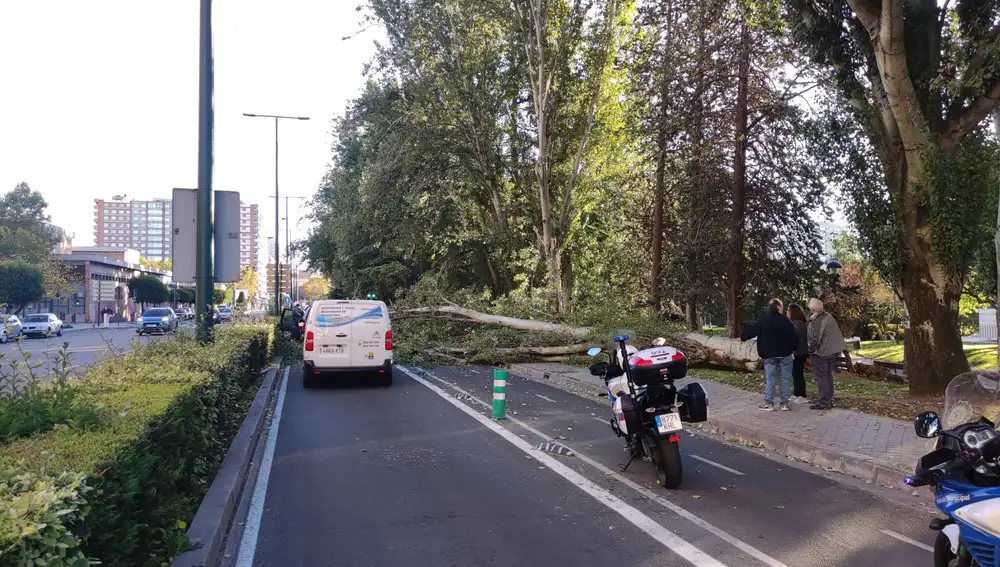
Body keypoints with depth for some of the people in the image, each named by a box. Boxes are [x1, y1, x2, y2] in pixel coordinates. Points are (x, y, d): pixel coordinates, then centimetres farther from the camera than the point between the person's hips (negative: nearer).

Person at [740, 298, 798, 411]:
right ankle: (785, 403, 6)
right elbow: (792, 337, -7)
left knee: (770, 379, 7)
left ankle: (768, 403, 4)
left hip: (769, 355, 2)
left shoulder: (762, 321, 0)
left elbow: (751, 331, 8)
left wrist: (742, 337, 26)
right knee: (785, 378, 6)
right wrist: (793, 348, 9)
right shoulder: (785, 320, -9)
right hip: (785, 354, -2)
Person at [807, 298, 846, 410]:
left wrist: (810, 352, -9)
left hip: (821, 353, -9)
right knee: (828, 376, 17)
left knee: (820, 377, -2)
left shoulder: (815, 321, -19)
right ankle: (829, 400, 24)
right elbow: (836, 333, 16)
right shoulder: (829, 316, 7)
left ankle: (824, 402, -1)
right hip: (833, 351, 9)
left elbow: (814, 339, -20)